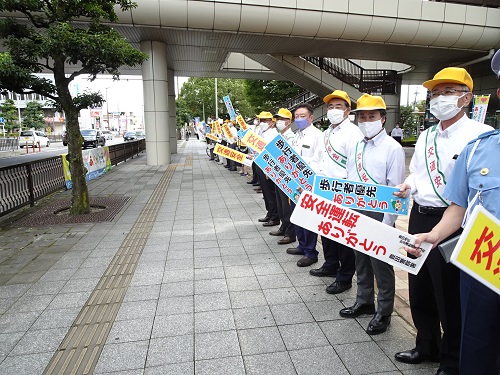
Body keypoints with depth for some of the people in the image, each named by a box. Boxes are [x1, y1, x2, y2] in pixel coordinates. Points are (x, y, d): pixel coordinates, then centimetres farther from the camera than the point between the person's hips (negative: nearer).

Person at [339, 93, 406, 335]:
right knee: (361, 261, 19)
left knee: (381, 265, 6)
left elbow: (395, 190, -12)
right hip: (355, 211, 6)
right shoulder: (356, 147, 9)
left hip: (379, 214, -6)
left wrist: (385, 225, -15)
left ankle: (383, 313, 25)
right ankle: (364, 302, 37)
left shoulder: (393, 149, -10)